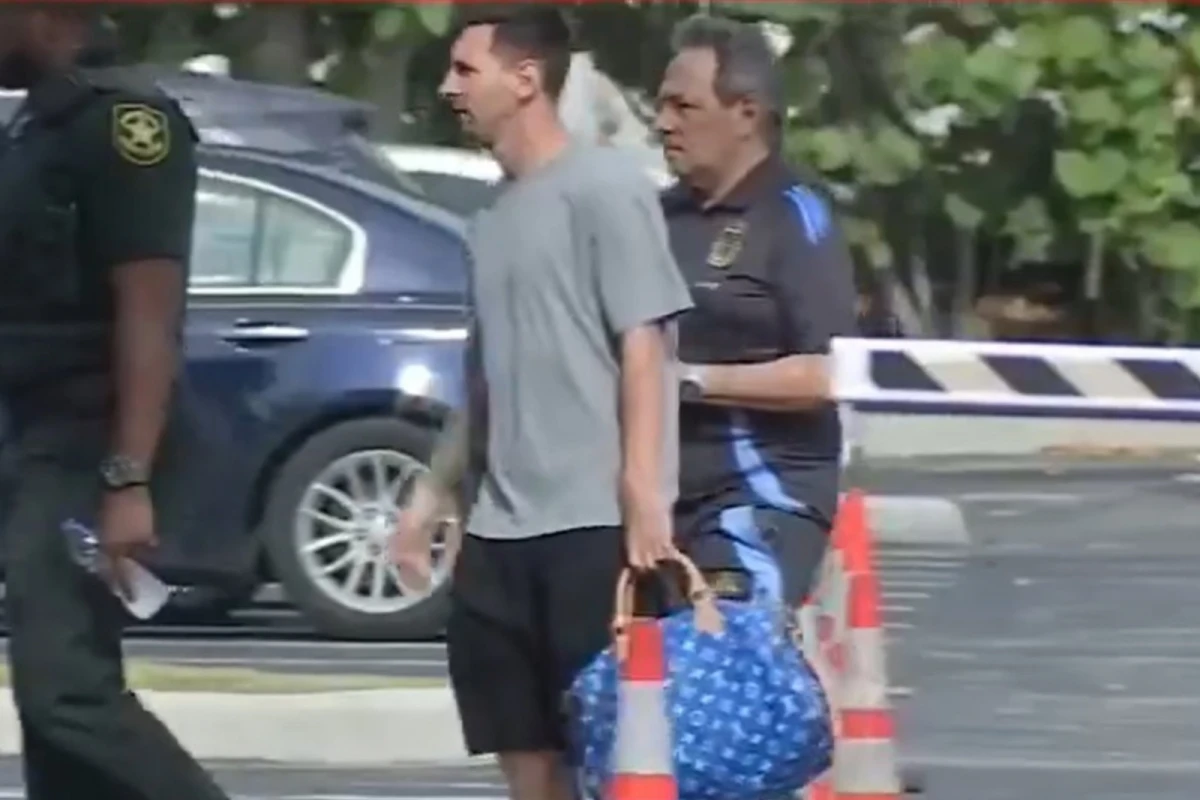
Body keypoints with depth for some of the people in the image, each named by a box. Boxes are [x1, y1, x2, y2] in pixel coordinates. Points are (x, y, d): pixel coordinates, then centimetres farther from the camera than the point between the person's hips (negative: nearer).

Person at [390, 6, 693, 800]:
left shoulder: (604, 188, -7)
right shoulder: (496, 215, 17)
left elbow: (643, 346, -12)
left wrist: (643, 497, -19)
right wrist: (433, 491, 22)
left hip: (595, 522, -8)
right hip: (502, 527, 8)